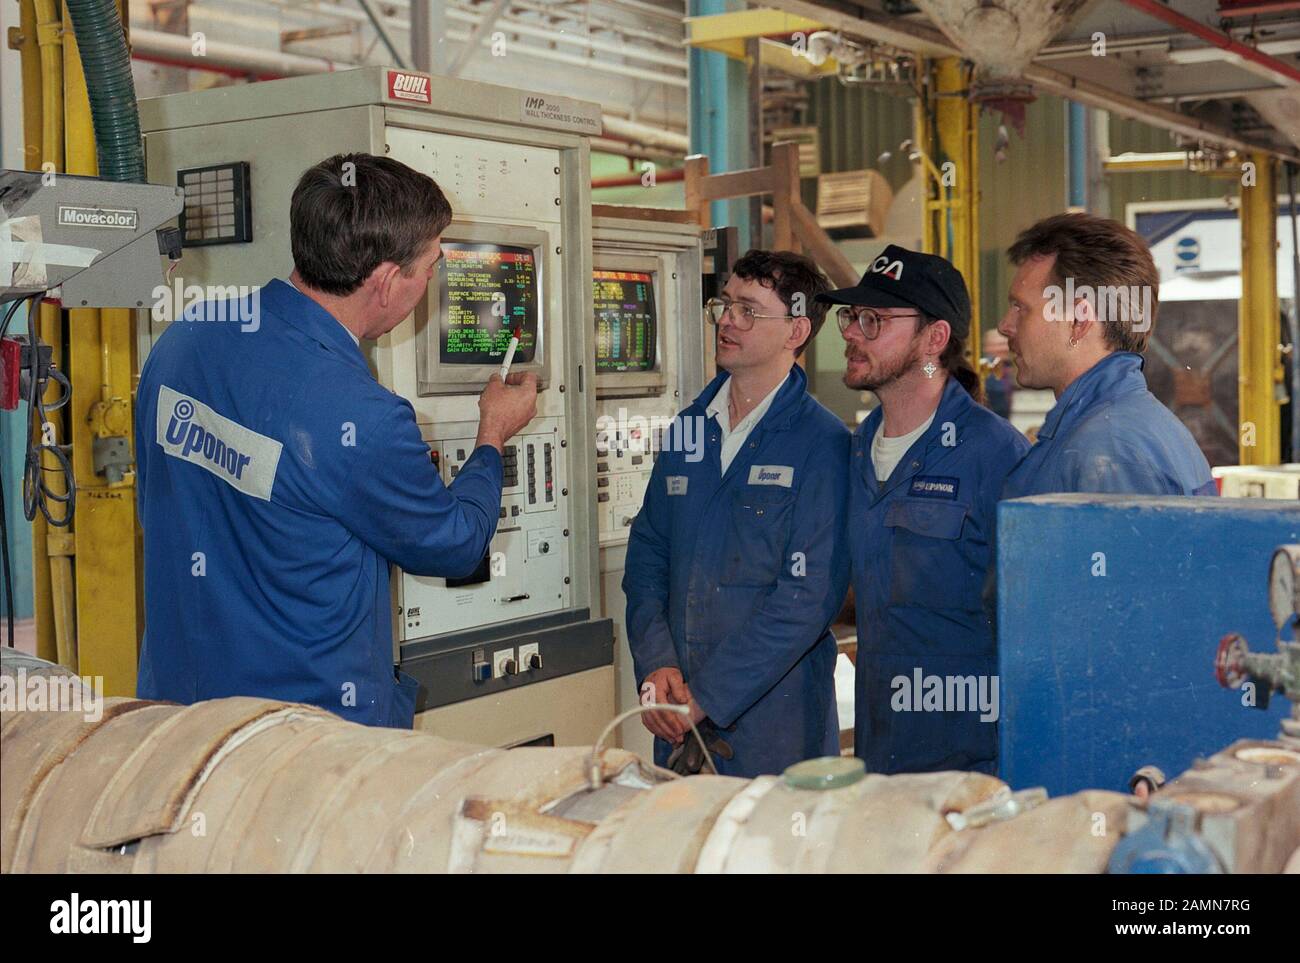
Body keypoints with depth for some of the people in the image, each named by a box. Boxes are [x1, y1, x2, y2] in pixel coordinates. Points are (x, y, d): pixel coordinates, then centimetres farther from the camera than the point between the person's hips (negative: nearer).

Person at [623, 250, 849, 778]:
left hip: (774, 719, -5)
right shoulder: (688, 430, 9)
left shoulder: (822, 444, -10)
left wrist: (706, 696, -17)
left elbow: (809, 595, -16)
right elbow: (646, 554, 10)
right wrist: (655, 666, -6)